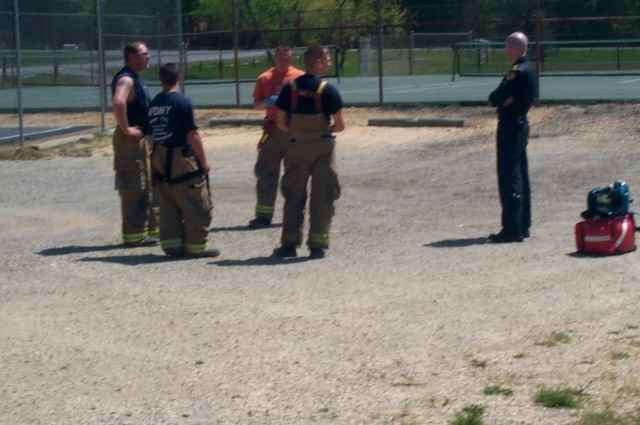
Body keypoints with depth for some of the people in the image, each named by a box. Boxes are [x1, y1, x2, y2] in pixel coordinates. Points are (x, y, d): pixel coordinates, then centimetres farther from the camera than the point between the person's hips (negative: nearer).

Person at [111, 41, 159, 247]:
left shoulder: (135, 79, 15)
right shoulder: (126, 80, -17)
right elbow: (118, 102, -36)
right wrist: (126, 129, -28)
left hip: (140, 139, 10)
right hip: (130, 140, -10)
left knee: (148, 186, 17)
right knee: (133, 189, -6)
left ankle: (152, 228, 25)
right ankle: (134, 235, -2)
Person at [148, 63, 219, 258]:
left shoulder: (154, 104, 6)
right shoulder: (182, 102, -13)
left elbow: (152, 134, 10)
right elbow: (193, 135, -15)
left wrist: (158, 156, 18)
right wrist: (204, 161, -8)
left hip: (159, 159, 7)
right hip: (182, 159, -7)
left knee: (168, 205, 12)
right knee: (197, 206, 2)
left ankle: (171, 244, 14)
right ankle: (196, 246, 5)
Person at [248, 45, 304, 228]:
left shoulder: (301, 77, 3)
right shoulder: (265, 79, 6)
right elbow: (256, 105, 7)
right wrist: (267, 102, -14)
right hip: (273, 130, 1)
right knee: (265, 172, -2)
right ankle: (263, 214, 2)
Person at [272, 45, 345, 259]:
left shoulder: (289, 89, -1)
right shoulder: (327, 90, -9)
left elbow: (280, 123, -1)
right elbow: (340, 125, -8)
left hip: (296, 147, 3)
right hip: (322, 147, -2)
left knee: (293, 196, 11)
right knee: (321, 197, 5)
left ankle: (289, 243, 12)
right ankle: (317, 244, 4)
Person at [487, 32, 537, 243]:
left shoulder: (518, 71, -18)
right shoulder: (528, 68, 13)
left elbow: (495, 98, -21)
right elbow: (495, 98, 9)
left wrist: (499, 99, -2)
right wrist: (504, 99, -10)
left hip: (510, 126, -10)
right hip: (520, 123, 10)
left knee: (509, 176, -9)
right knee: (520, 175, 14)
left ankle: (512, 229, -9)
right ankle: (522, 226, 21)